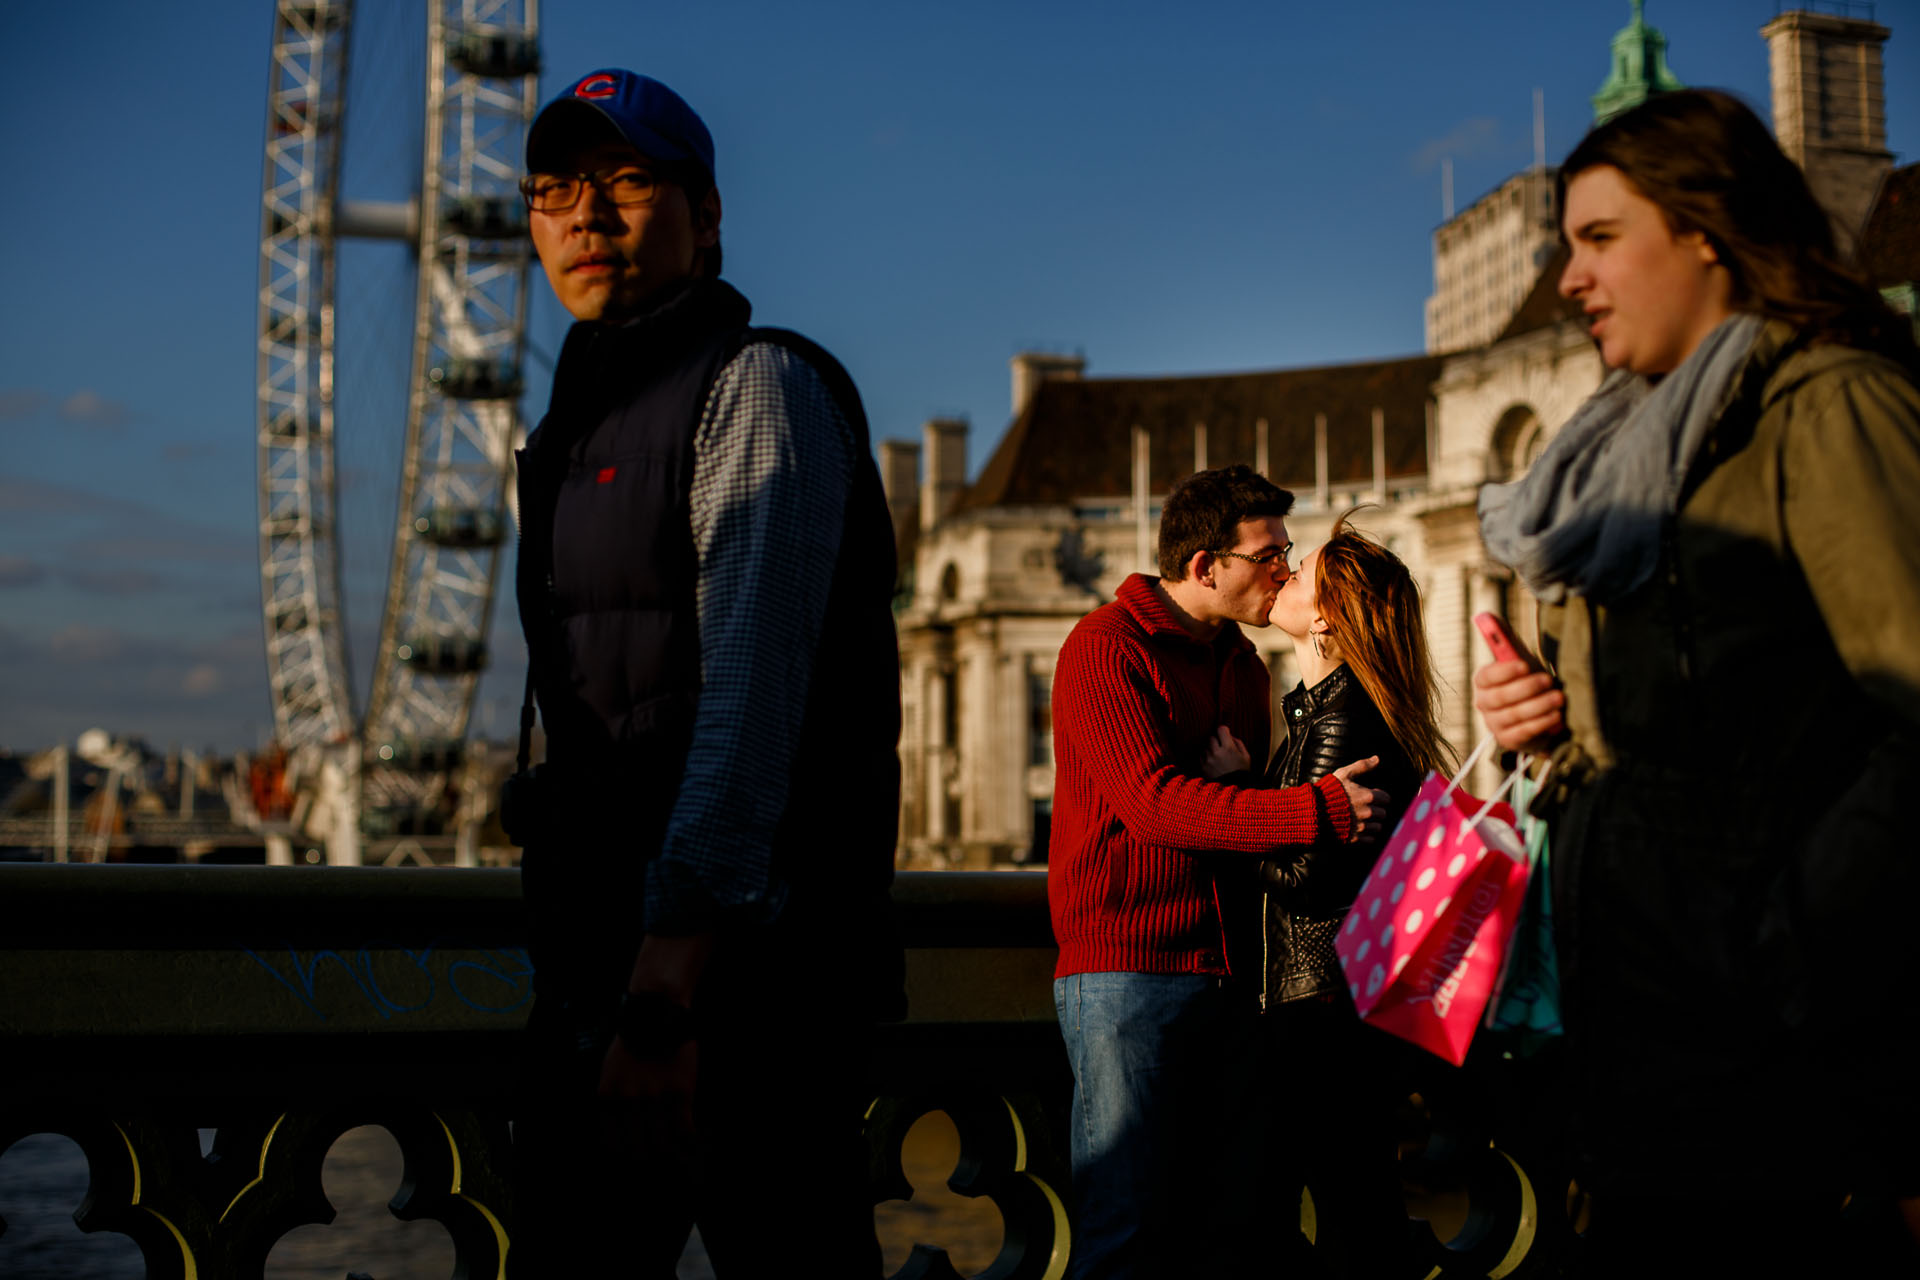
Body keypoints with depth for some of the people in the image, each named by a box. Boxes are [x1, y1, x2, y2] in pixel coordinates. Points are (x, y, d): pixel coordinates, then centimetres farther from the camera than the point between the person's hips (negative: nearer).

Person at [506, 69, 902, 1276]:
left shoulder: (759, 385, -7)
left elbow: (752, 691, -20)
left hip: (740, 970, -8)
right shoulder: (579, 427, 20)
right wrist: (591, 981, 18)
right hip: (597, 970, 8)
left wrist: (669, 988, -28)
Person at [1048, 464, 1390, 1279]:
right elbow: (1153, 803, -19)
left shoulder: (1245, 668, 19)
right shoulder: (1107, 647, -6)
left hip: (1223, 974, 7)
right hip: (1123, 968, -7)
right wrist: (1316, 813, -23)